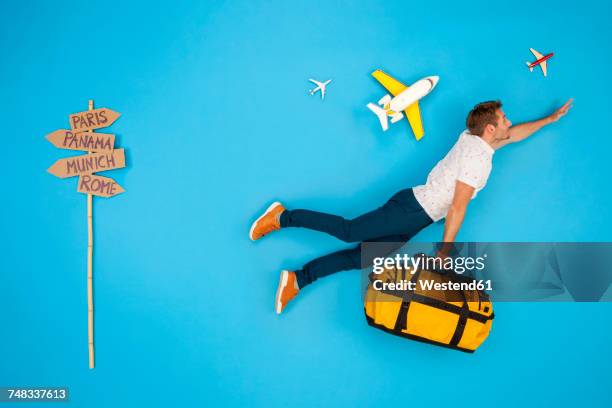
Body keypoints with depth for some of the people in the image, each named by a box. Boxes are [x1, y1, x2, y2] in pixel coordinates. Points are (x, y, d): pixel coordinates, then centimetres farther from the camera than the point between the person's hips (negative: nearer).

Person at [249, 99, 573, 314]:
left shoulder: (474, 137, 13)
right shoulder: (477, 157, -15)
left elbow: (514, 135, 34)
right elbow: (457, 208, -17)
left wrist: (550, 119, 41)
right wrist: (444, 251, -14)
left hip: (418, 213, 9)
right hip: (414, 210, -9)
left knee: (363, 257, -1)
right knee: (349, 231, -15)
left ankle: (297, 280, -6)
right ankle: (284, 217, -5)